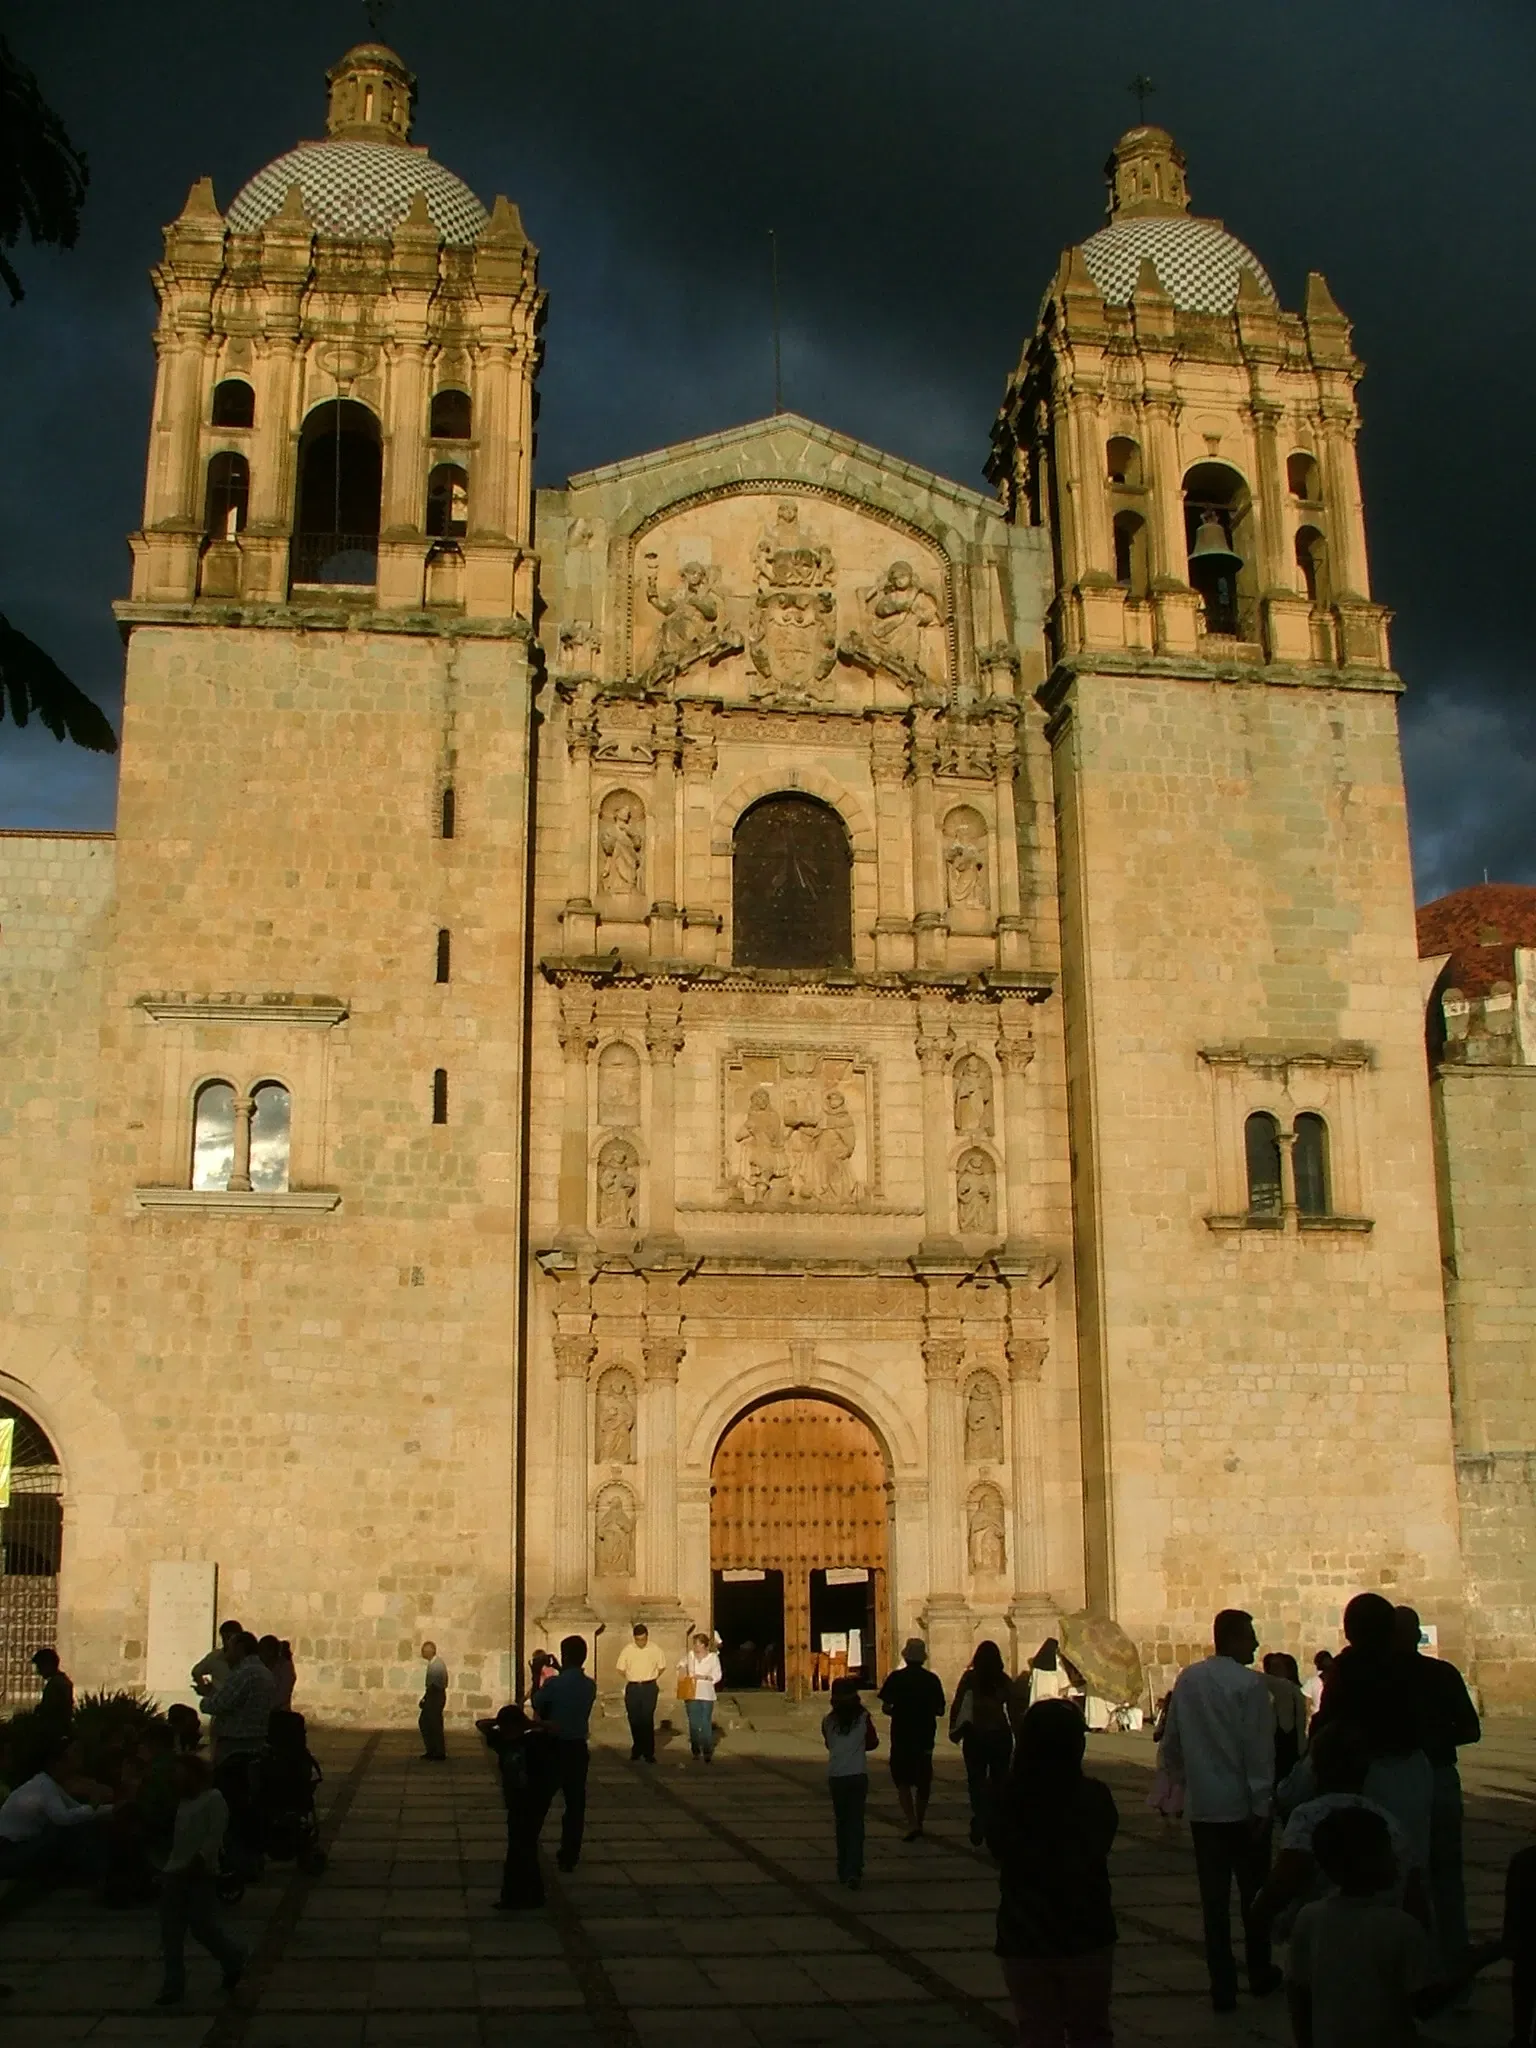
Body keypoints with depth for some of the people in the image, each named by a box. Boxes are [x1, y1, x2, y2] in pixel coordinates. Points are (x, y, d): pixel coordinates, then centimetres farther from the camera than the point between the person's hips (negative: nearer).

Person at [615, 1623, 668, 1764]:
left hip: (649, 1688, -1)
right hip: (632, 1688, 1)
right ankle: (637, 1751, 18)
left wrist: (652, 1679, 8)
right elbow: (621, 1669, 8)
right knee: (634, 1720, 5)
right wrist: (630, 1680, 5)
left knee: (647, 1720, -5)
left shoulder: (655, 1650, -2)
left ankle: (649, 1753, -2)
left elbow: (662, 1667, 12)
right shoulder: (627, 1650, -2)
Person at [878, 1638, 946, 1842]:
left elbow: (885, 1707, -8)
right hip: (925, 1736, 3)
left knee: (902, 1780, 4)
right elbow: (939, 1710, 3)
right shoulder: (932, 1680, -2)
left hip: (901, 1735, -3)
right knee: (923, 1781, 16)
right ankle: (919, 1823, 25)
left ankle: (912, 1823, -12)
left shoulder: (896, 1678, -8)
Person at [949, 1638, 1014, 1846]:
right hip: (1000, 1734, 2)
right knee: (999, 1781, 12)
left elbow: (956, 1705, -7)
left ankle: (980, 1822, -9)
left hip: (975, 1736, -2)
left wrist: (953, 1729, 3)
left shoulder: (969, 1677, -4)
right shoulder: (1003, 1679, 0)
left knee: (976, 1782, 5)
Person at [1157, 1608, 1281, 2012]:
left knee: (1214, 1898, 7)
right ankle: (1260, 1975, 29)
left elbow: (1171, 1743, 8)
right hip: (1242, 1806, -3)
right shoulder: (1249, 1684, -14)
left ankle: (1223, 1988, 8)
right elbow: (1259, 1750, -15)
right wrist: (1262, 1806, -10)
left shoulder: (1187, 1679, 2)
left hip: (1202, 1807, 4)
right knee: (1253, 1893, 14)